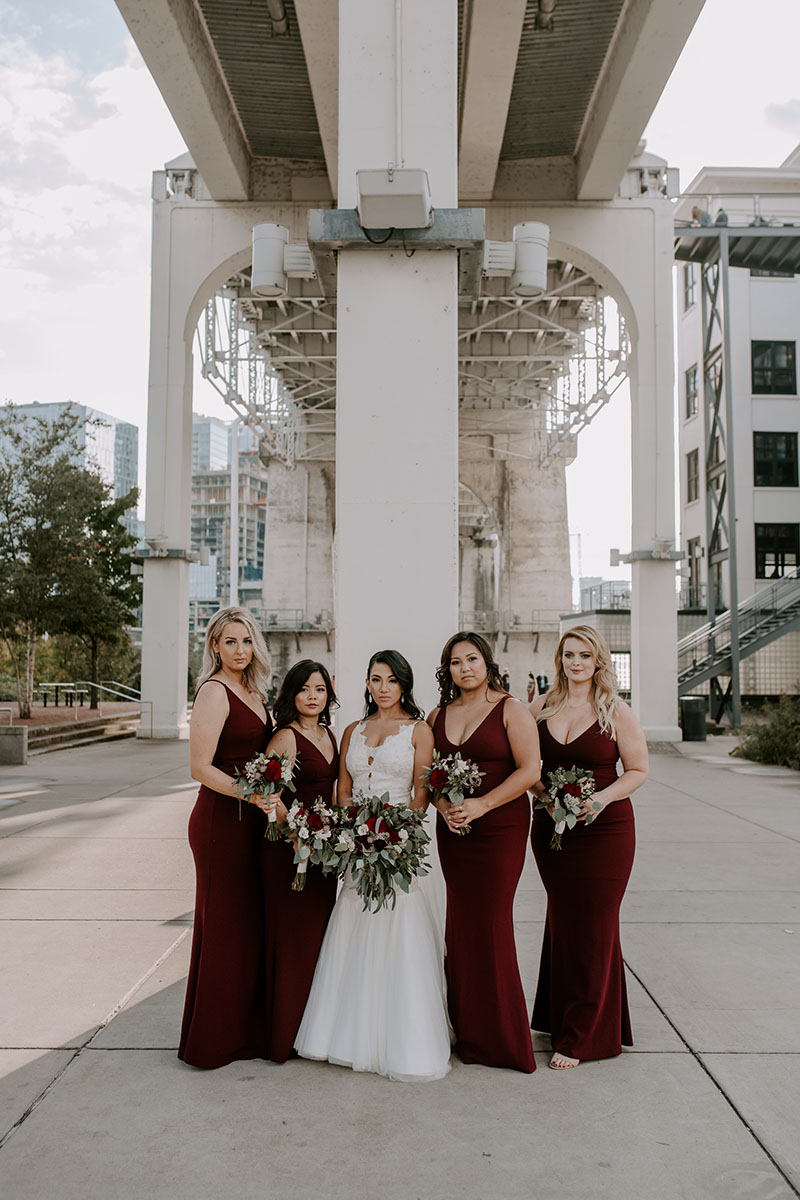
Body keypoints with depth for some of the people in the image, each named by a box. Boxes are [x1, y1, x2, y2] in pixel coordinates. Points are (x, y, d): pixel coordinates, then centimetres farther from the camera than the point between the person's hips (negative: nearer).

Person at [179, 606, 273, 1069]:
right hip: (221, 820, -8)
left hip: (250, 821, 8)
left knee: (250, 923, 15)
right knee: (225, 926, 2)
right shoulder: (215, 692, -13)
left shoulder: (253, 692, 12)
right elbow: (201, 767, -19)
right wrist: (254, 795, -27)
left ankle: (246, 1028, 28)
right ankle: (215, 1039, 17)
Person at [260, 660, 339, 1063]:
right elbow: (270, 792, -25)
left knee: (319, 934, 15)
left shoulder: (328, 734, 12)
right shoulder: (286, 737, -13)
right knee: (293, 937, 0)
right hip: (288, 848, -8)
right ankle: (285, 1035, 13)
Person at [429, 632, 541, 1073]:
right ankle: (468, 1031, 19)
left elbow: (530, 771, -10)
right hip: (452, 830, 5)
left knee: (489, 922, -4)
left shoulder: (511, 710, -3)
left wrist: (481, 805, -17)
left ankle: (500, 1038, 10)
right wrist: (443, 807, -6)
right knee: (460, 923, 7)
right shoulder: (437, 716, 11)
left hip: (500, 828, -5)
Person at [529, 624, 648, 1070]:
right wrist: (543, 794, -7)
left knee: (593, 926, 2)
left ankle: (581, 1036, 12)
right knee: (561, 921, 12)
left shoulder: (616, 712, -6)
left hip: (604, 828, -3)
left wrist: (604, 797, -19)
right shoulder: (542, 707, 4)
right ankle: (560, 1019, 26)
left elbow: (638, 770, -3)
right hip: (551, 827, 3)